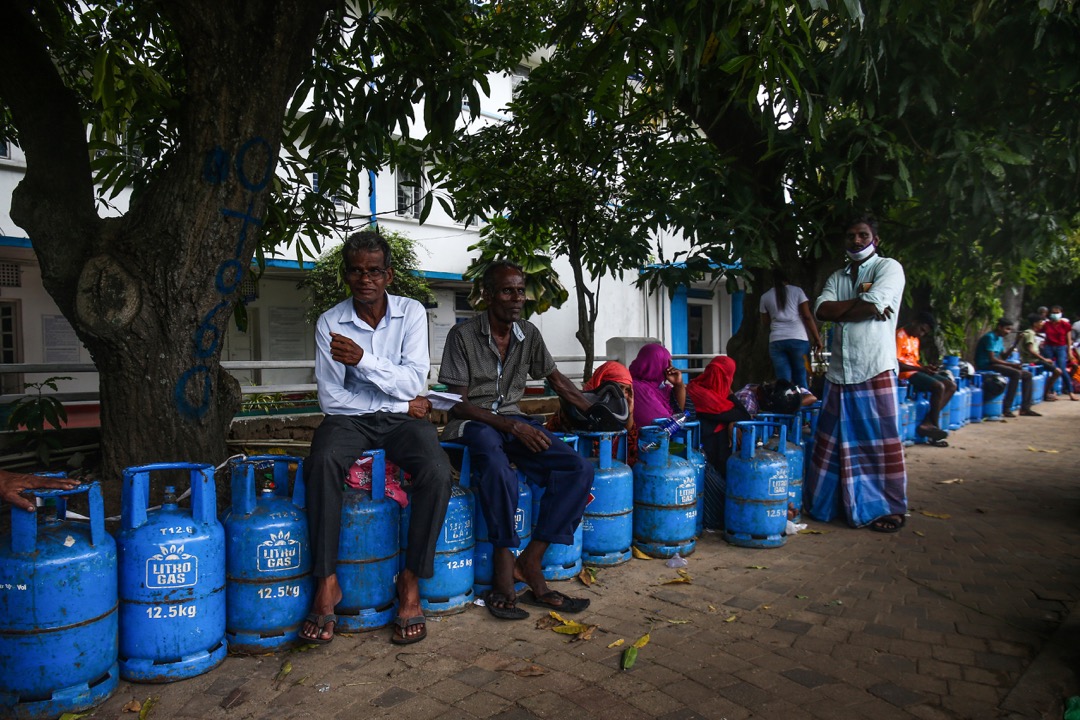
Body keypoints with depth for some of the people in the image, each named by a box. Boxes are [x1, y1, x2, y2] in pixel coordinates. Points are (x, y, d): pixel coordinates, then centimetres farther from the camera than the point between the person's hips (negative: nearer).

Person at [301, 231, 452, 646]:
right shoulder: (330, 322, -1)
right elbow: (331, 398, -6)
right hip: (349, 418, 0)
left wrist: (362, 359, -24)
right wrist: (401, 400, -9)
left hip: (401, 419, 0)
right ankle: (327, 583, -21)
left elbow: (414, 381, -10)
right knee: (322, 462, -33)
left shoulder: (411, 313, 0)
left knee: (437, 472, -29)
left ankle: (411, 580, -13)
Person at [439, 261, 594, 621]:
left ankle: (529, 561, -18)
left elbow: (556, 379, 18)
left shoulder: (529, 334, 8)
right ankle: (505, 564, -25)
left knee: (579, 469, -19)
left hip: (513, 420, 5)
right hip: (472, 423, -5)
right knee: (497, 465, -41)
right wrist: (512, 427, -21)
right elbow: (459, 403, -10)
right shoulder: (463, 335, -7)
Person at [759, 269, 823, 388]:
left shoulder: (765, 297, 11)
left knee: (784, 381, 0)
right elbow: (807, 316, -1)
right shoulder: (797, 291, 6)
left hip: (776, 341, 1)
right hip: (798, 339, -1)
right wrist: (817, 338, 3)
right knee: (800, 380, 6)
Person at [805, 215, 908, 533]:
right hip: (839, 371, 5)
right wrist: (860, 301, -8)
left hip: (875, 369, -5)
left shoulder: (889, 268, 1)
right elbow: (821, 310, 1)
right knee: (832, 439, 9)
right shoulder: (838, 277, 17)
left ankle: (889, 508, 12)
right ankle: (824, 501, 22)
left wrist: (841, 308, -2)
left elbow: (876, 304, -16)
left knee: (880, 441, -1)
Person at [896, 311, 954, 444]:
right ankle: (934, 425, -11)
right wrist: (921, 368, -20)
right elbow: (896, 363, -19)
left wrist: (926, 367, 1)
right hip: (905, 373, -10)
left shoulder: (915, 339, 19)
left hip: (916, 372, 10)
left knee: (951, 386, 0)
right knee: (939, 387, -25)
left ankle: (927, 422, -10)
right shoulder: (900, 336, -11)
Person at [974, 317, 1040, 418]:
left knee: (1027, 375, 8)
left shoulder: (1000, 338, 17)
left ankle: (1025, 408, 6)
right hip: (986, 366, -10)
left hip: (996, 364, 10)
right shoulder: (990, 337, -13)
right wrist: (1011, 364, -16)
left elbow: (1001, 358, 17)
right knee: (1016, 373, -29)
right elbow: (992, 359, -19)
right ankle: (1006, 408, -28)